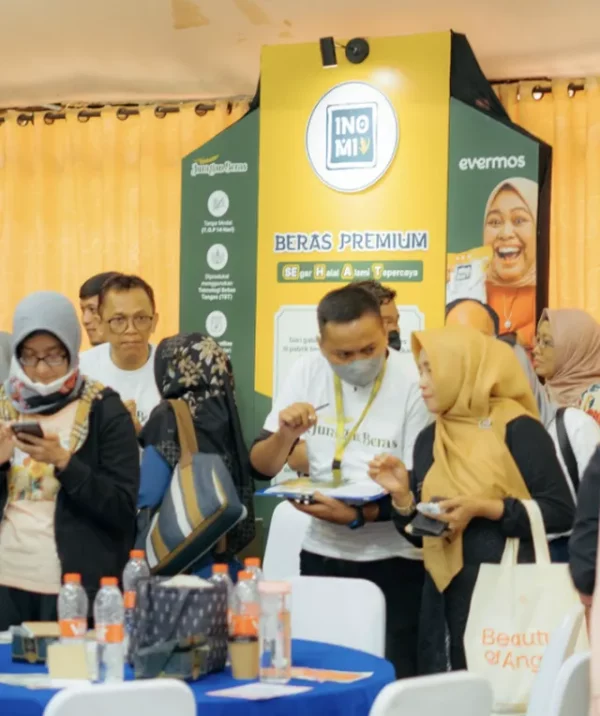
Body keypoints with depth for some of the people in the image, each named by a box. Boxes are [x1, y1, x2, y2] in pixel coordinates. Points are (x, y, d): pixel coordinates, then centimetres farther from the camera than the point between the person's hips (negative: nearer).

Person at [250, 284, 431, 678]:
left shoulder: (412, 383, -14)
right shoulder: (307, 372, -2)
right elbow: (262, 466, 3)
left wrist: (358, 516, -25)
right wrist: (285, 435, -17)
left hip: (394, 561, -4)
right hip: (322, 554, 4)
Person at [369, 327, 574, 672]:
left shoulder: (517, 429, -8)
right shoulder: (429, 439, 10)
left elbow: (562, 512, -12)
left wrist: (484, 508, -19)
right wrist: (402, 494, -5)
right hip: (446, 591, 6)